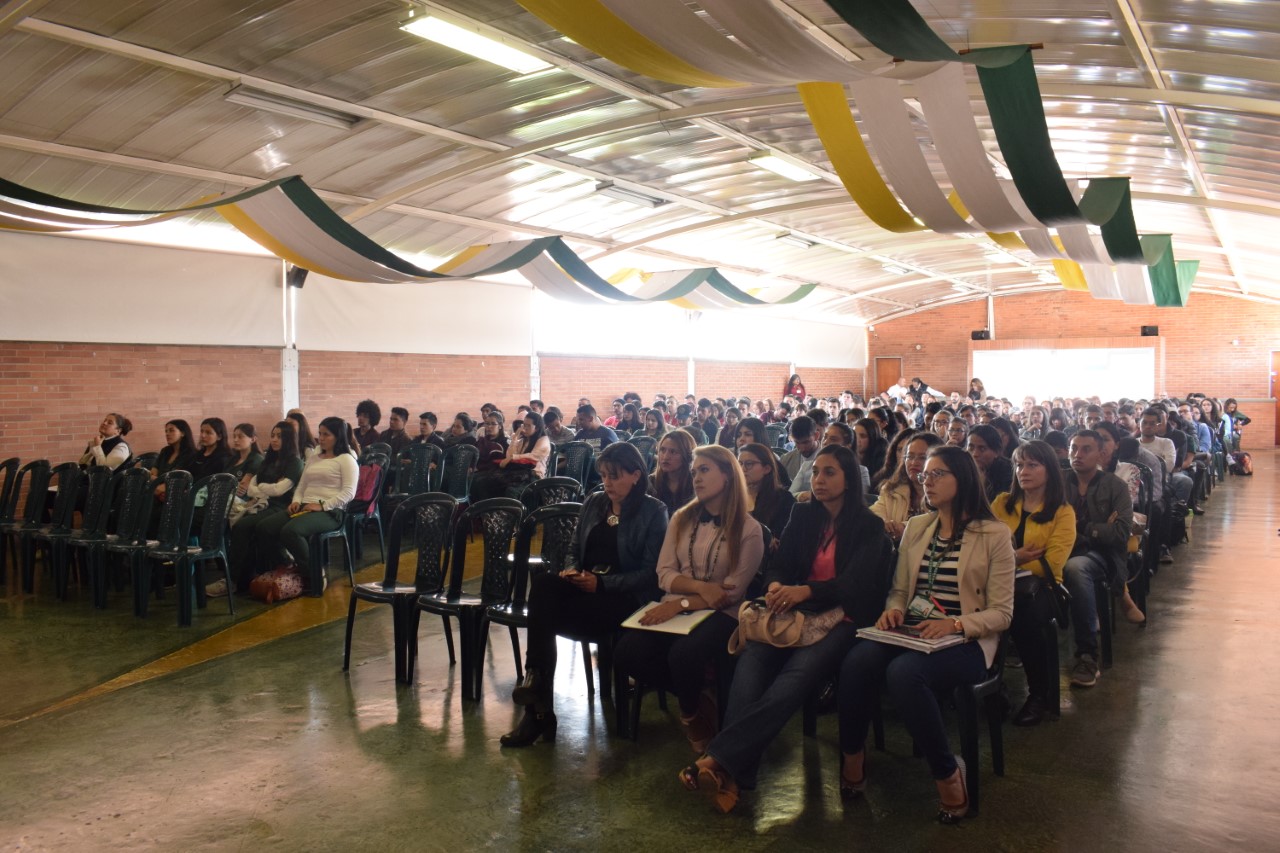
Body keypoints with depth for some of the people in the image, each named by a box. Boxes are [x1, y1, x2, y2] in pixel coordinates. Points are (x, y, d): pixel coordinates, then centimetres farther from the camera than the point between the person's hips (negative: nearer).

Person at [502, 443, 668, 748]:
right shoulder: (593, 502, 16)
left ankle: (538, 710, -23)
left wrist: (601, 583, -17)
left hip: (624, 597, -5)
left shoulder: (654, 512, -1)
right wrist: (572, 570, -3)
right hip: (583, 586, 5)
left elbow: (651, 572, -8)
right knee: (544, 582, -31)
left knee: (544, 611, -30)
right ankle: (538, 705, -32)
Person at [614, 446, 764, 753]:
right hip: (675, 608, 4)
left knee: (683, 654, -36)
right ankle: (697, 697, 1)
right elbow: (664, 573, 4)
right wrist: (700, 587, -16)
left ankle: (691, 712, 1)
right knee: (627, 653, -23)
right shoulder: (682, 518, 9)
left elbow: (732, 592, -8)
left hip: (720, 614, -4)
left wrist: (682, 603, -19)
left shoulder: (749, 529, -4)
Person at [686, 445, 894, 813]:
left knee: (798, 674, -34)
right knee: (752, 658, -29)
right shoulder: (803, 515, 15)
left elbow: (854, 583, -10)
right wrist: (776, 587, -16)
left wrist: (803, 590, -26)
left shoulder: (868, 527, 2)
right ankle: (734, 774, -41)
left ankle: (720, 757, -42)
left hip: (841, 618, -3)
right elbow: (779, 563, 8)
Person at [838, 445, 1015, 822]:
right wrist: (893, 609, -6)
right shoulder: (915, 527, 14)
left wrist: (955, 624, -22)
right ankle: (852, 760, -7)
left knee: (903, 671, -36)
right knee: (856, 660, -28)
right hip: (910, 632, 5)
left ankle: (947, 774, -15)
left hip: (966, 641, -4)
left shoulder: (994, 534, -2)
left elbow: (1001, 613, -5)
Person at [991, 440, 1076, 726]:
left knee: (1022, 612, -38)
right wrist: (1013, 556, -10)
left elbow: (1051, 565, -5)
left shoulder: (1063, 512, 6)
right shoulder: (1001, 503, 16)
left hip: (1038, 586, -2)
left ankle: (1040, 693, -17)